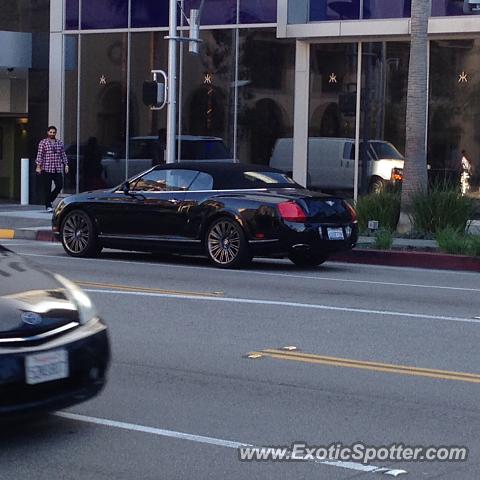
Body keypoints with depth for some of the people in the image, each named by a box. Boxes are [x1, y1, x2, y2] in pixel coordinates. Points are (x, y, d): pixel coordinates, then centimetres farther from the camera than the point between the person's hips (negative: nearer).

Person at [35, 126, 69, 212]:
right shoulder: (43, 143, 2)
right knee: (47, 188, -2)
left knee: (59, 186, -4)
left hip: (58, 169, 4)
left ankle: (50, 199, 19)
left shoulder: (60, 143, 14)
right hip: (47, 169, -4)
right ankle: (48, 206, 5)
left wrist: (66, 165, 8)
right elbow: (39, 155, -2)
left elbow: (63, 155, 16)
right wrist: (38, 166, -8)